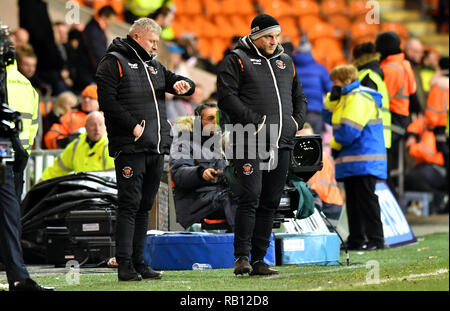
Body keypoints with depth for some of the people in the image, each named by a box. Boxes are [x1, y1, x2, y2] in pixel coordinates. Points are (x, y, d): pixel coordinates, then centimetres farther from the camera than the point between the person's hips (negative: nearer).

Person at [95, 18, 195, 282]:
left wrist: (183, 84, -3)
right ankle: (125, 264, -9)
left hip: (157, 149, 7)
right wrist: (133, 127, -17)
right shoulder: (114, 62, -2)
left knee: (145, 206, 9)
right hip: (130, 148, -7)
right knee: (130, 204, -10)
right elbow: (107, 101, -12)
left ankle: (138, 261, 14)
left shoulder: (154, 66, 21)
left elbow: (187, 85, 22)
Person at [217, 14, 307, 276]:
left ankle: (259, 260, 10)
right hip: (250, 144, -6)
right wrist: (254, 121, -16)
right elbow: (227, 97, -10)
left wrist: (297, 121, 8)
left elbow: (300, 96, 27)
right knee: (250, 198, -15)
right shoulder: (237, 60, 1)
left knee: (270, 203, 6)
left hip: (282, 144, 6)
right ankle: (242, 256, -13)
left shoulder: (285, 61, 20)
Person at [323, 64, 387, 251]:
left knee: (366, 199, -10)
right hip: (351, 162, 11)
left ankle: (376, 240, -8)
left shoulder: (359, 99, -15)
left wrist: (334, 145, -4)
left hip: (363, 162, -11)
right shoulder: (347, 98, 19)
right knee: (353, 200, 11)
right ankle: (356, 240, 16)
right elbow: (330, 119, 27)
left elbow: (349, 131, -22)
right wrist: (332, 99, 9)